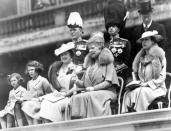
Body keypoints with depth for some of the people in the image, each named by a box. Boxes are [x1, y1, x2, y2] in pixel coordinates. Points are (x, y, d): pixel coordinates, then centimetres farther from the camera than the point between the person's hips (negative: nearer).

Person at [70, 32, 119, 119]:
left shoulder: (107, 63, 7)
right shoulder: (90, 65, 25)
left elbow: (108, 82, -6)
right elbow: (84, 84, 21)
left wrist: (93, 88, -14)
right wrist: (77, 82, 0)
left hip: (106, 92, -5)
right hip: (89, 93, 5)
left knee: (88, 96, -36)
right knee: (75, 98, -26)